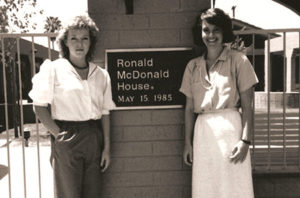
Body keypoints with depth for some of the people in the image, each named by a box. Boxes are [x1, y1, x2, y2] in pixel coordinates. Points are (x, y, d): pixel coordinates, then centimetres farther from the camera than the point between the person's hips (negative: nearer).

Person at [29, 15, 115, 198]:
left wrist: (107, 147, 7)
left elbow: (105, 113, 10)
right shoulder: (53, 69, -1)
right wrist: (57, 133, -12)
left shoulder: (101, 74, 9)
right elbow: (40, 107, -1)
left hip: (94, 138, 4)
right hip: (67, 139, -3)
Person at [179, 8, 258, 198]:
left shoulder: (237, 60, 1)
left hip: (230, 129, -3)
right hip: (202, 134, 3)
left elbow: (247, 105, -3)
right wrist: (188, 143, 8)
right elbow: (189, 108, 12)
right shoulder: (193, 66, 11)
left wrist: (245, 140, -12)